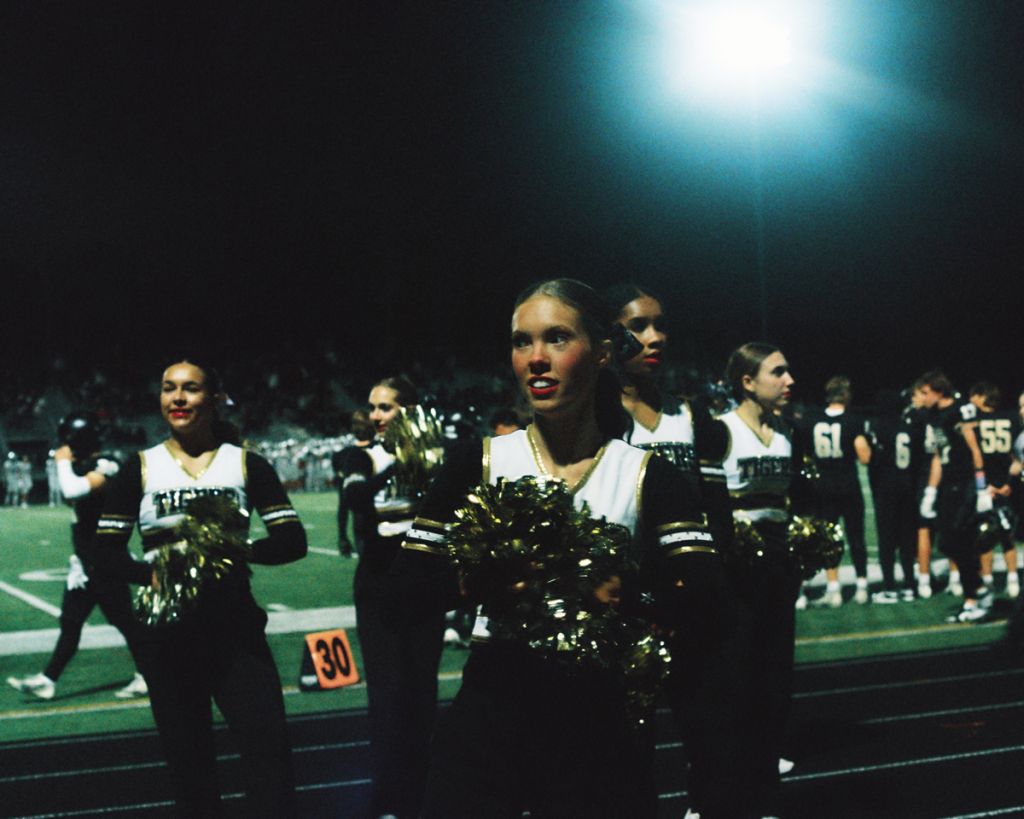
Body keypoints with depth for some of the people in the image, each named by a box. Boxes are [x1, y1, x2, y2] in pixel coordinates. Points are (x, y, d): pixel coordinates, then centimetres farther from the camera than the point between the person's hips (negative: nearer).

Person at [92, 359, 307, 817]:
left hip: (233, 623, -1)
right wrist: (149, 574, -19)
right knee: (187, 757, 9)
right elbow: (106, 553, 1)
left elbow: (292, 541, -2)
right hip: (165, 629, 1)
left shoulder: (247, 464, 3)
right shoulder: (139, 469, 4)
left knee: (268, 747, -9)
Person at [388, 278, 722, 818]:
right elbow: (404, 596, -3)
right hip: (489, 716, 1)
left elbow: (699, 607, -13)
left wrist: (617, 589, -29)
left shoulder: (649, 477, 0)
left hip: (599, 722, 0)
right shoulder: (477, 463, 3)